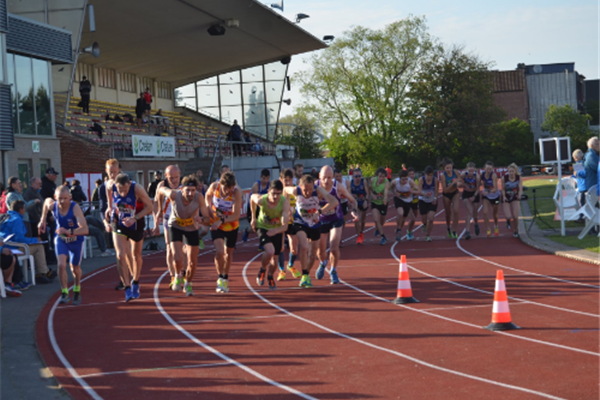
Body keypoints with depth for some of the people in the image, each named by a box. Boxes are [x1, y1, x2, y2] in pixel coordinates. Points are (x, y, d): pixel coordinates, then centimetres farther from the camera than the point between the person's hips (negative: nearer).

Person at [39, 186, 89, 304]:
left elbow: (85, 229, -44)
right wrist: (43, 220, 5)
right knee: (61, 265, -21)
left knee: (75, 268, 15)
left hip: (76, 240, -2)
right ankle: (64, 293, -9)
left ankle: (77, 291, 42)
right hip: (60, 239, 2)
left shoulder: (75, 208, -34)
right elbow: (47, 201, 8)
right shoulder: (52, 205, -21)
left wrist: (69, 232, -56)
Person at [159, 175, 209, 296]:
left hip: (192, 229, 1)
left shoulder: (199, 197, -31)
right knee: (178, 258, -20)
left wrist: (201, 220, -52)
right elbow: (161, 189, -8)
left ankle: (187, 284, 34)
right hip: (175, 226, -1)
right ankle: (178, 276, 16)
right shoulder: (173, 194, -32)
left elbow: (207, 219, -27)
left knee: (193, 263, 2)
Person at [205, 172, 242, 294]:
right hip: (216, 224, 0)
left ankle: (226, 278, 39)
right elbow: (208, 195, 7)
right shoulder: (214, 186, -20)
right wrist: (209, 208, -7)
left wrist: (222, 221, -39)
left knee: (229, 252, 15)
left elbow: (236, 216, -27)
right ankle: (220, 278, 5)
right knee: (219, 252, -18)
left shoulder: (237, 192, -26)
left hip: (231, 225, 0)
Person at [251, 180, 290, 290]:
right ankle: (262, 270, 5)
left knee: (275, 258, 7)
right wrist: (253, 218, 4)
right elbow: (252, 197, -2)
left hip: (277, 230, 2)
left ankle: (270, 277, 41)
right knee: (270, 251, -27)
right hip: (263, 227, -1)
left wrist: (275, 231, -56)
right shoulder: (261, 200, -30)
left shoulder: (284, 202, -32)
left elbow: (284, 226, -34)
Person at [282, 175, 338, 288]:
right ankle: (305, 276, -11)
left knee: (313, 253, 13)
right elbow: (285, 190, -1)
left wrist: (319, 212, -52)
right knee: (304, 247, -26)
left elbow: (334, 202, -43)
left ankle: (306, 275, 38)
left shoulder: (318, 191, -30)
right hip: (300, 223, -2)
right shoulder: (295, 191, -26)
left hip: (315, 224, 2)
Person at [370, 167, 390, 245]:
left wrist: (385, 198, -67)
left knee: (382, 221, 16)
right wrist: (372, 194, -15)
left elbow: (386, 192, -45)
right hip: (374, 203, 1)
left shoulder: (386, 183, -28)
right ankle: (383, 237, -2)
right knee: (376, 219, -16)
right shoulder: (372, 180, -15)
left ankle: (377, 229, 52)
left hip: (383, 203, -1)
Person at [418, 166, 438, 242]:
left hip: (432, 201, 0)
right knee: (424, 220, 12)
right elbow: (419, 191, -30)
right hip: (423, 201, 0)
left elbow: (436, 191, -4)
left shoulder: (435, 180, -16)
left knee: (431, 219, -15)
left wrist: (435, 198, -19)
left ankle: (428, 235, 5)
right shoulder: (421, 180, -21)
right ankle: (426, 226, 51)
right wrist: (425, 194, -49)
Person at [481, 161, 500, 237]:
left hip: (495, 196, -2)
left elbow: (495, 189, -33)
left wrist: (488, 192, -48)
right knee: (485, 212, -17)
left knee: (494, 214, 17)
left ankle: (496, 227, 44)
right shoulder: (482, 174, -16)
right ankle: (488, 230, -9)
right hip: (486, 196, 2)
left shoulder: (494, 175, -28)